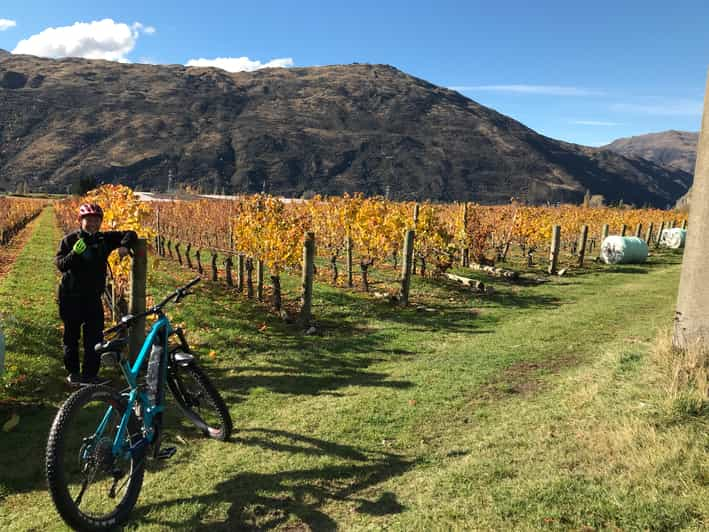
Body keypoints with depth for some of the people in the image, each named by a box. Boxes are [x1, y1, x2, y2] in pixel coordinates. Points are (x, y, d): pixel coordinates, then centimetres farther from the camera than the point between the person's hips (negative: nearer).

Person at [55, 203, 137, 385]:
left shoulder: (105, 239, 2)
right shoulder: (70, 240, -5)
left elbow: (130, 234, 4)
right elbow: (60, 264, -14)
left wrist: (124, 246, -16)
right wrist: (74, 253, -32)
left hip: (93, 296, 2)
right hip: (71, 296, -2)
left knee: (95, 335, -2)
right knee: (71, 335, 9)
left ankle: (90, 374, 7)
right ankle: (73, 372, 22)